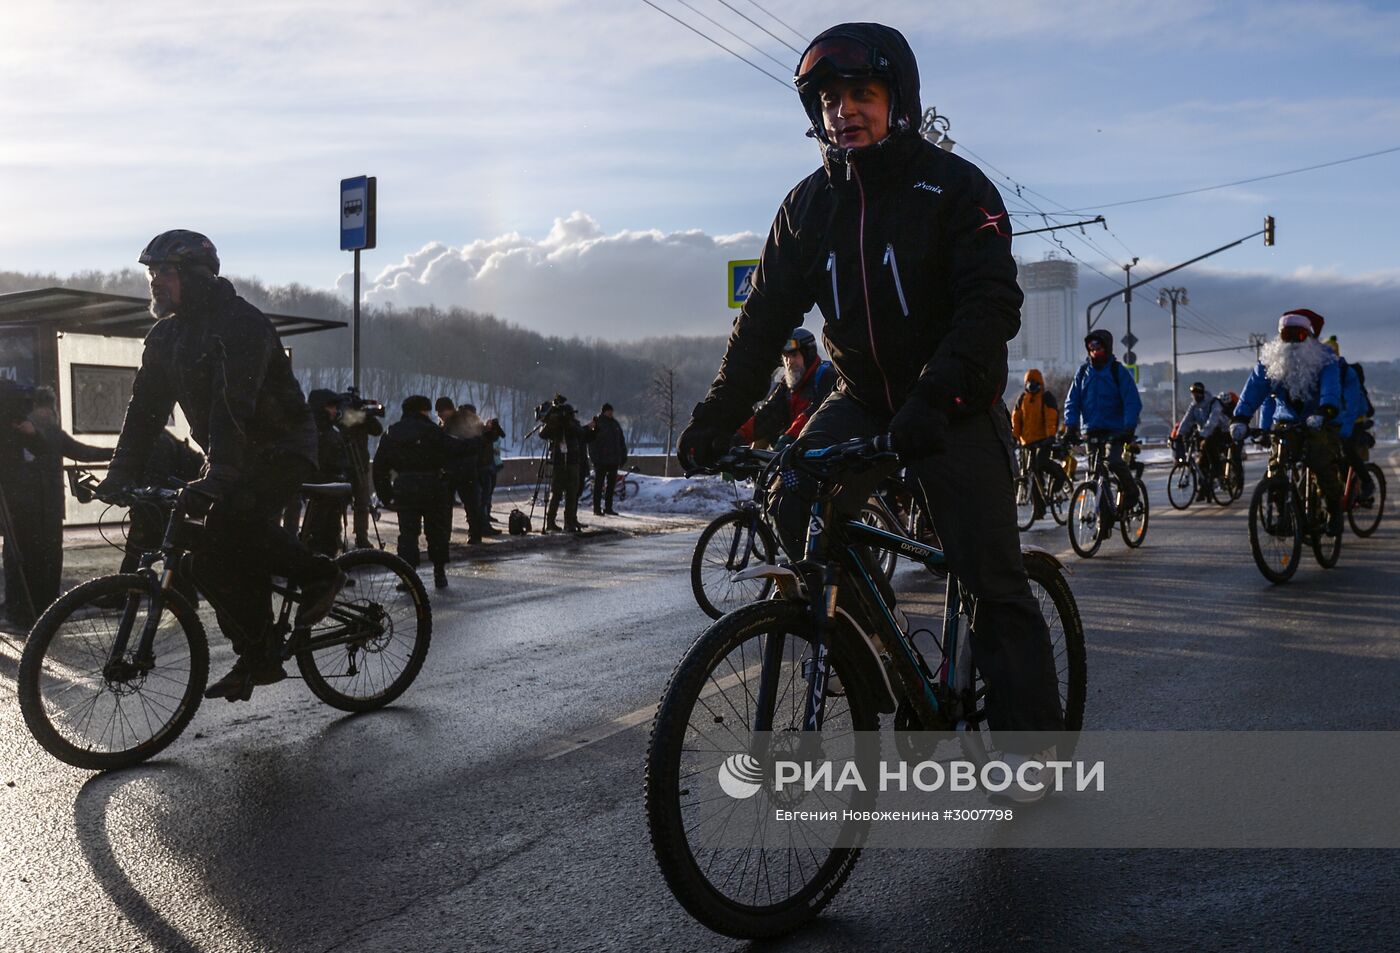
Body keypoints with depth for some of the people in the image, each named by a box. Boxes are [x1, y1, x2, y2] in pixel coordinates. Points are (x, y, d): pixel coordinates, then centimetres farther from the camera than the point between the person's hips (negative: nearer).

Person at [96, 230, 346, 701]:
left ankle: (317, 573, -7)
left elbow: (234, 403, -33)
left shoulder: (241, 323, -21)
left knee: (233, 523, -30)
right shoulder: (166, 337, 5)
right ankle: (258, 658, 8)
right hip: (233, 459, 8)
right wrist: (118, 476, -6)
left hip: (280, 450, -8)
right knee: (212, 560, -2)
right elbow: (146, 408, 3)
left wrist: (218, 475, -42)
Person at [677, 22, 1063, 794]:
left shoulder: (954, 186, -9)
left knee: (994, 581, -7)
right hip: (862, 398, 4)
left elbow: (992, 305, -20)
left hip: (954, 411, -4)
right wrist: (714, 419, -10)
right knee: (795, 502, -20)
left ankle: (1032, 742, 7)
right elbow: (765, 317, 1)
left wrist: (932, 397, -37)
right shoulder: (808, 204, 4)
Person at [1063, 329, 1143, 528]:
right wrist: (1071, 426, -10)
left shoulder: (1119, 371, -3)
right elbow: (1072, 401, 5)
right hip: (1091, 430, 4)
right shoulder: (1083, 371, 7)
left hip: (1115, 429, -4)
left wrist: (1129, 427, -23)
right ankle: (1106, 515, 11)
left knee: (1114, 461, -27)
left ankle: (1130, 491, -1)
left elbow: (1132, 402, -8)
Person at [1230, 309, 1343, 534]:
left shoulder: (1324, 359, -10)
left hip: (1318, 424, -2)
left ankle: (1335, 510, 0)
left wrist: (1324, 412, -49)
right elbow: (1254, 388, -17)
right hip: (1285, 424, 3)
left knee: (1322, 465, -22)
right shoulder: (1270, 361, -3)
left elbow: (1331, 387, -28)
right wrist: (1240, 418, -33)